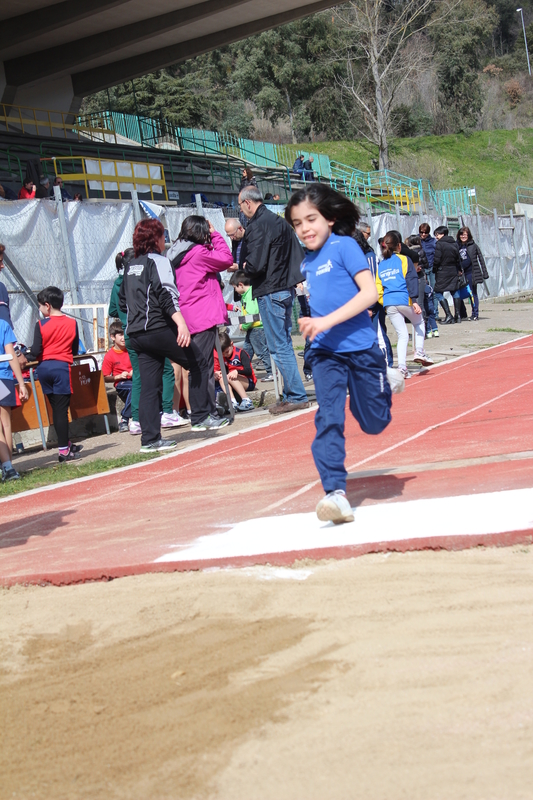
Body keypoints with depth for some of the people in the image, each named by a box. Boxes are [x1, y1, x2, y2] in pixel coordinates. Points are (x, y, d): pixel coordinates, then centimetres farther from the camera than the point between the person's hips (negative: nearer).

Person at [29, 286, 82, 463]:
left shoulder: (41, 324, -6)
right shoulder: (72, 323, -1)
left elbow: (35, 352, -9)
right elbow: (75, 351, 5)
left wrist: (30, 350, 13)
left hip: (44, 368, 1)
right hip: (62, 367, -1)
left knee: (56, 407, 12)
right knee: (62, 409, 0)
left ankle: (66, 444, 23)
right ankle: (64, 450, -3)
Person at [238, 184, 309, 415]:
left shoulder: (257, 226, -15)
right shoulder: (279, 222, 15)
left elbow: (254, 265, -20)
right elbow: (299, 257, 18)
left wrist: (241, 269, -2)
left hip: (269, 292, -9)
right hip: (286, 289, 9)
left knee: (279, 347, -5)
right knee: (284, 343, 14)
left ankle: (297, 396, -5)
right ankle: (291, 394, 16)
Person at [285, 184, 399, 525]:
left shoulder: (344, 246, -9)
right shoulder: (307, 263, 12)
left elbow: (370, 292, -19)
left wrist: (328, 321, -24)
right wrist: (311, 322, 10)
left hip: (360, 347, -5)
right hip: (325, 352, 5)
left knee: (374, 423, 9)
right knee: (328, 419, -13)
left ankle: (388, 384, 41)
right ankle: (336, 493, -17)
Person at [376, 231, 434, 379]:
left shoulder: (380, 265, 16)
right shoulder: (404, 260, 2)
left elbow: (378, 289, 12)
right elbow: (411, 280, -7)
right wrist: (414, 300, -12)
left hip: (389, 304, 4)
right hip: (405, 300, -4)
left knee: (402, 335, 8)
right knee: (419, 323, 23)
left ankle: (402, 367, -4)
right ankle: (419, 351, 8)